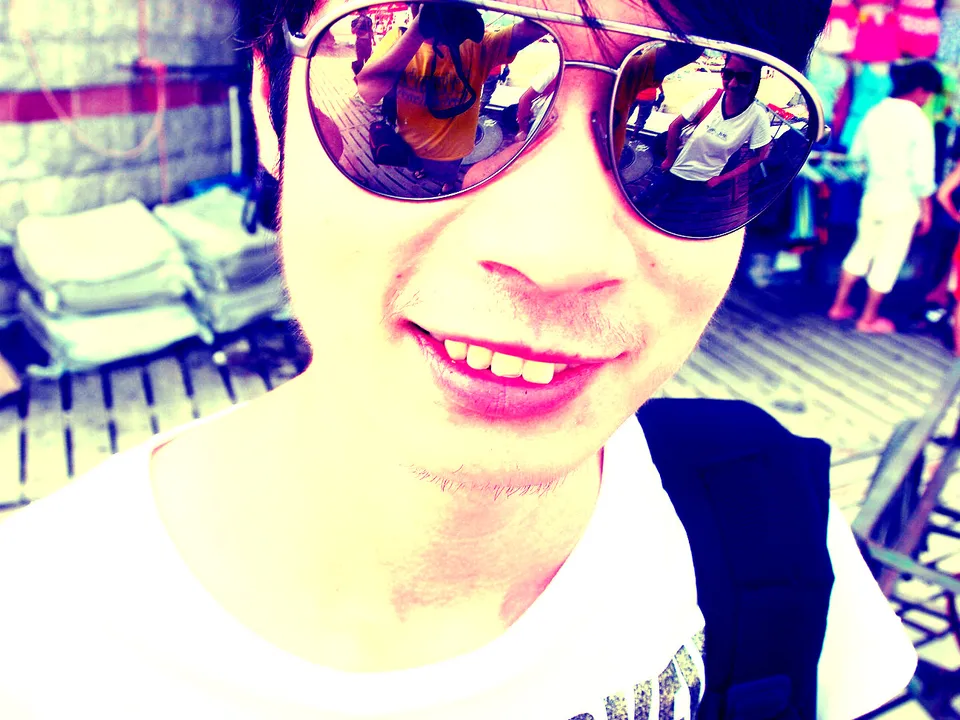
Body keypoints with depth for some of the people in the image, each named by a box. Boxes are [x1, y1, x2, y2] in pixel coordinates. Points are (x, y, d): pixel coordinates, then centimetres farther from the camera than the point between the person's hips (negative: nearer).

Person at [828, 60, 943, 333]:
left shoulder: (875, 113, -2)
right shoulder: (919, 123, -18)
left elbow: (856, 153, 9)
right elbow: (922, 175, -16)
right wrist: (926, 210, -5)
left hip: (873, 195, 5)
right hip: (903, 201, -5)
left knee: (862, 248, 21)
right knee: (888, 259, 9)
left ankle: (839, 305, 29)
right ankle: (869, 319, 21)